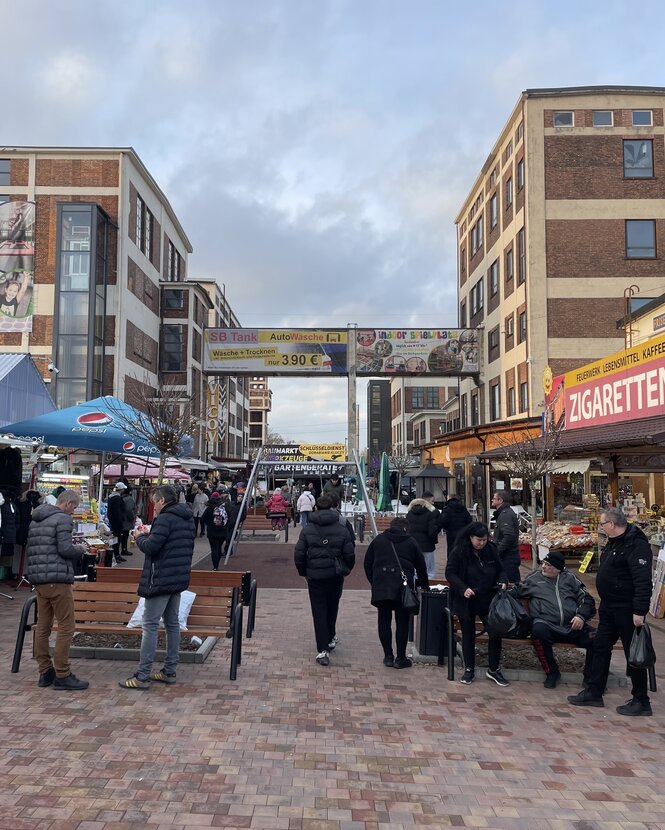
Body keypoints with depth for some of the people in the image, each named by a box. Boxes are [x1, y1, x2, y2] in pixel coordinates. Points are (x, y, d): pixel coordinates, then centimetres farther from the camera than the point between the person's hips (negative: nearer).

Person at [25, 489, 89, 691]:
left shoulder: (35, 520, 18)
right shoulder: (63, 518, -9)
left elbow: (29, 550, 21)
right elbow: (65, 549, -16)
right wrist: (80, 549, 1)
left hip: (38, 580, 9)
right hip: (58, 579, -9)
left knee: (42, 627, 12)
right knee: (66, 627, -3)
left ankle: (45, 672, 18)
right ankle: (62, 676, -1)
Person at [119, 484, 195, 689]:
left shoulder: (165, 519, -16)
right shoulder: (188, 519, 13)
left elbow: (150, 547, -22)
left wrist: (141, 537, 0)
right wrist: (149, 535, 15)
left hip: (161, 580, -9)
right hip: (179, 579, 9)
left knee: (150, 626, -4)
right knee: (172, 624, 14)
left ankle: (142, 676, -1)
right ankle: (170, 671, 21)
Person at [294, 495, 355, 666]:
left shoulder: (307, 529, -4)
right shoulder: (342, 529, -4)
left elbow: (298, 555, -5)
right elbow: (350, 554, -3)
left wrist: (304, 572, 10)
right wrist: (346, 570, 15)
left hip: (315, 575, -1)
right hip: (335, 575, 1)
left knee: (319, 611, 2)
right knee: (332, 608, 20)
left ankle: (323, 650, -5)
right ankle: (329, 640, 36)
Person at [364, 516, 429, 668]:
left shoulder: (378, 540, 14)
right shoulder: (411, 542, 10)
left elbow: (367, 563, 14)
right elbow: (421, 567, 15)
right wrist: (425, 586, 29)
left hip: (381, 586, 2)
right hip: (403, 586, -1)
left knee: (384, 621, 10)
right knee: (402, 622, 6)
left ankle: (388, 656, 14)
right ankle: (400, 658, 9)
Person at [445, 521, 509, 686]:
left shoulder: (491, 550, -1)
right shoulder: (458, 552, -12)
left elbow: (500, 569, 11)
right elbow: (450, 573, -11)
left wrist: (502, 581, -10)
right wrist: (463, 589, -25)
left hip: (488, 600, 3)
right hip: (466, 602, -3)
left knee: (496, 632, 2)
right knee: (468, 635, 7)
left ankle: (493, 669, 18)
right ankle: (469, 670, 22)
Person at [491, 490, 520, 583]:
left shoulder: (506, 514, -17)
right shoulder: (504, 513, 16)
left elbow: (509, 537, -26)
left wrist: (497, 552, -21)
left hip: (508, 557, -11)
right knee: (514, 583, 14)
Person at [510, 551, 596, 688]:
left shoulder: (570, 578, 19)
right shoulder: (534, 578, 18)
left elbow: (586, 599, 15)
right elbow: (516, 591, 21)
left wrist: (581, 616, -3)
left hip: (572, 626, 2)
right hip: (546, 624, -1)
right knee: (538, 631, -37)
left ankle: (590, 676, 4)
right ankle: (551, 673, -13)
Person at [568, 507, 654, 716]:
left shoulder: (636, 544, -21)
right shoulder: (613, 543, 11)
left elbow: (643, 581, -26)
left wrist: (639, 611, -29)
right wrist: (604, 603, 22)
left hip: (627, 610, -10)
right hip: (609, 608, 10)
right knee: (600, 647, 14)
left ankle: (641, 702, 15)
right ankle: (594, 692, 23)